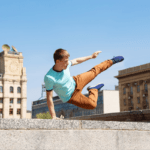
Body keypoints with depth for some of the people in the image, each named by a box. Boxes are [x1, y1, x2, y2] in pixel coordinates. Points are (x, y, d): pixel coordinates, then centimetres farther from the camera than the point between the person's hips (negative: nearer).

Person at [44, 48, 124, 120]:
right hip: (70, 97, -5)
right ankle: (94, 90, 15)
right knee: (92, 105, -15)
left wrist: (91, 57, 12)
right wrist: (53, 116, -28)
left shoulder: (65, 64, -21)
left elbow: (76, 61, 2)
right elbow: (49, 97, -30)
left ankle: (111, 61, 39)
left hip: (75, 82, 5)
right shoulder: (49, 78, -38)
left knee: (95, 71, 13)